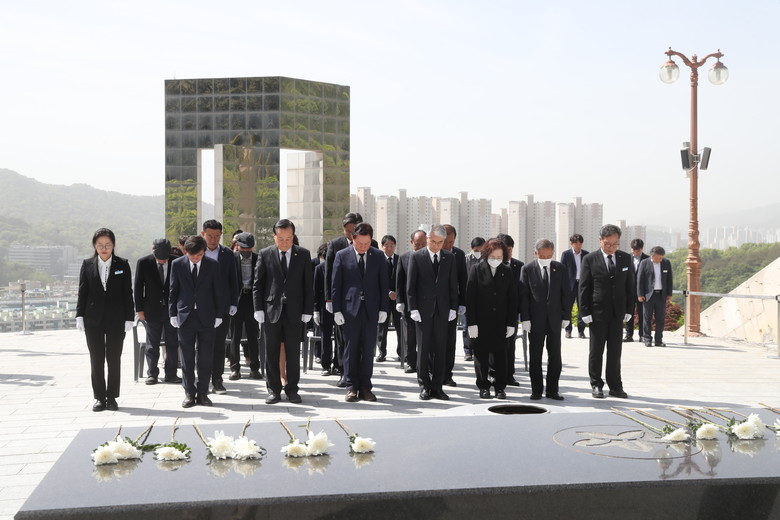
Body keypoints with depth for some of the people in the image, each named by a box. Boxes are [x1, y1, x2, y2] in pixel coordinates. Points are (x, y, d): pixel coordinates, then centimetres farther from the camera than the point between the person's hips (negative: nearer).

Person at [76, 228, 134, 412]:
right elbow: (82, 292, 5)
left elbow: (128, 293, 1)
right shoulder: (87, 265, 5)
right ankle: (99, 397, 13)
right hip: (93, 320, 1)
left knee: (114, 359, 4)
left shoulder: (122, 265, 2)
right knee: (96, 359, 4)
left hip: (116, 319, -1)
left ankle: (112, 397, 14)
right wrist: (79, 316, -3)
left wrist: (129, 318, -4)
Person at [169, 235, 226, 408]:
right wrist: (173, 314, 1)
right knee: (187, 358, 5)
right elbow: (173, 291, 5)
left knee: (205, 358, 3)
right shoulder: (177, 264, 0)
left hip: (206, 317, 0)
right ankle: (189, 393, 14)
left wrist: (219, 315, 0)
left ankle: (202, 393, 13)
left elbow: (218, 291, 3)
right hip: (185, 316, 0)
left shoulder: (213, 265, -1)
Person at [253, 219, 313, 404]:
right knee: (272, 352, 6)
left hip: (294, 311, 0)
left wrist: (307, 311, -1)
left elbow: (308, 284, 4)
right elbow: (258, 284, 3)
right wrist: (258, 309, -3)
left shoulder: (303, 254, 3)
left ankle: (292, 389, 15)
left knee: (293, 352, 5)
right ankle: (273, 389, 15)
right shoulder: (265, 254, 2)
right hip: (272, 310, 0)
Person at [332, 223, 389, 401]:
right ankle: (352, 387, 10)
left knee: (368, 349, 5)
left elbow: (384, 284, 7)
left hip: (372, 309, 2)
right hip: (350, 308, -1)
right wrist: (337, 310, -5)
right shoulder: (342, 256, 1)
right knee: (351, 348, 2)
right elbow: (336, 285, 1)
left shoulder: (378, 256, 6)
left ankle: (365, 387, 13)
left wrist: (383, 308, 0)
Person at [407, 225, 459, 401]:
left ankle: (437, 387, 12)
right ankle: (424, 386, 12)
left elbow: (453, 285, 9)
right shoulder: (416, 257, 0)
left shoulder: (450, 258, 8)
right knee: (423, 349, 3)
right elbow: (410, 285, -1)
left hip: (443, 310, 2)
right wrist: (413, 308, -8)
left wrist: (453, 308, 1)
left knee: (440, 350, 5)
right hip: (423, 310, -2)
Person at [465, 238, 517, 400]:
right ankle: (483, 386, 17)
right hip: (481, 321, -2)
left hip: (500, 322, 2)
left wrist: (512, 323, -1)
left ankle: (500, 386, 16)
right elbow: (470, 297, -6)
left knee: (500, 354, 6)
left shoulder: (507, 272, 5)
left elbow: (512, 299, 6)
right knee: (481, 354, 6)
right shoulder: (477, 269, -2)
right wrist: (471, 322, -11)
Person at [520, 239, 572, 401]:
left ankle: (552, 390, 14)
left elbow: (566, 294, 6)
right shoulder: (527, 269, -2)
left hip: (555, 319, 2)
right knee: (535, 357, 5)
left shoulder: (560, 268, 4)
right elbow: (523, 295, -3)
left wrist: (566, 316, 1)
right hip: (535, 320, -2)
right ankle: (536, 390, 14)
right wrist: (525, 318, -9)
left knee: (555, 356, 5)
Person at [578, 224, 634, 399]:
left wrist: (628, 310, 4)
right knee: (596, 351, 5)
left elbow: (629, 286, 9)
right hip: (597, 312, -3)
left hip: (618, 312, 3)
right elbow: (584, 287, -4)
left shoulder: (625, 258, 6)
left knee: (615, 352, 7)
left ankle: (615, 386, 15)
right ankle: (596, 385, 15)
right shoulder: (590, 259, -4)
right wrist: (585, 312, -9)